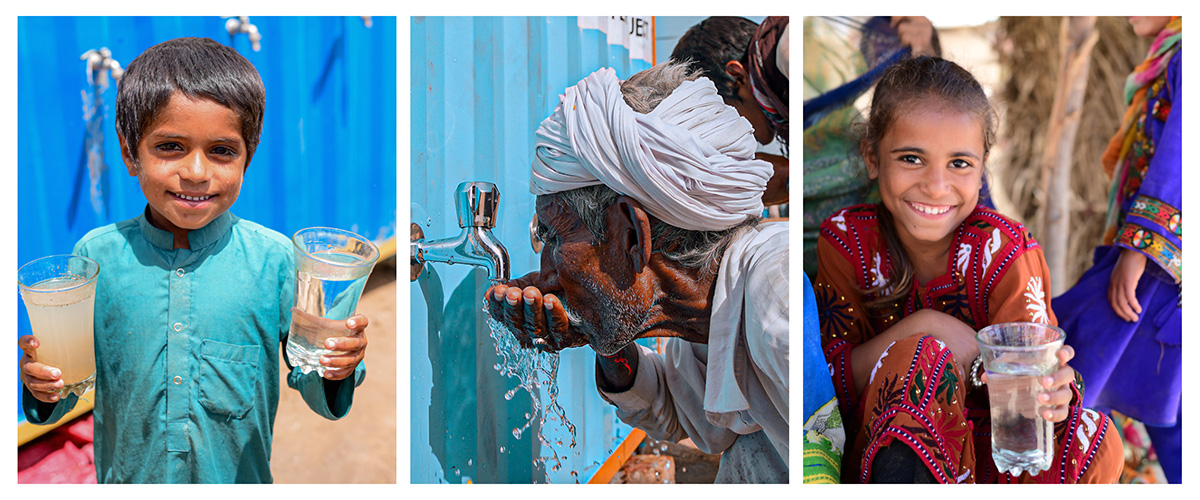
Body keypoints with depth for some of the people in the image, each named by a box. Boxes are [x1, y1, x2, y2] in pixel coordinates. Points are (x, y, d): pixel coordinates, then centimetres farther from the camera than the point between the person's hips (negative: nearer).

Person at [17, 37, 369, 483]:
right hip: (127, 479, 1)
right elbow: (63, 396, -1)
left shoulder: (274, 258, -14)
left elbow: (316, 393, -7)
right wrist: (41, 383, -21)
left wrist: (335, 369, -27)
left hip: (241, 479, -1)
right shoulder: (97, 255, -10)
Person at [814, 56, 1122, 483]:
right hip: (884, 444, -1)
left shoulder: (1004, 250, -10)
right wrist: (922, 330, -24)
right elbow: (831, 382, -10)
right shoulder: (846, 240, -8)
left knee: (1099, 444, -27)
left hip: (982, 444, 1)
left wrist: (1050, 397, -44)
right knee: (919, 354, -31)